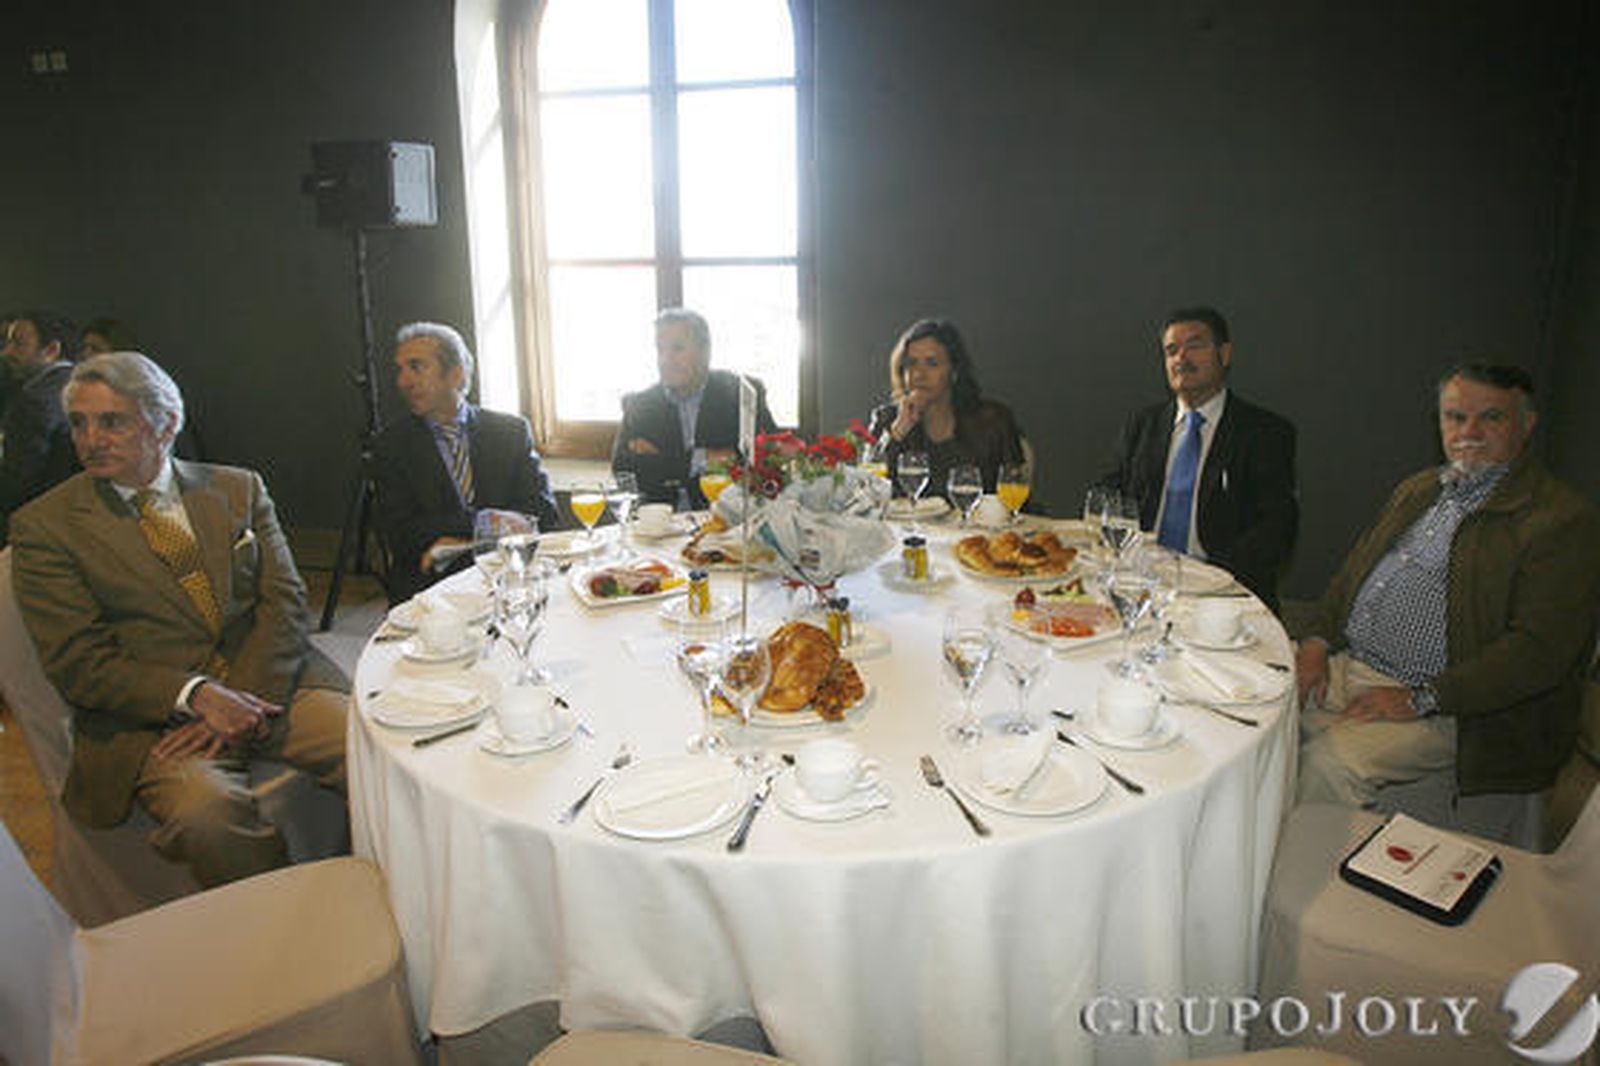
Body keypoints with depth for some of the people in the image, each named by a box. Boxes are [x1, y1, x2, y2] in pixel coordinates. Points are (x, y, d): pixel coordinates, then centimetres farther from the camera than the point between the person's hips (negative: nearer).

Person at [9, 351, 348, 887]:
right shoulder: (45, 525, 6)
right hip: (150, 716, -2)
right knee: (208, 809, -34)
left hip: (269, 683, 3)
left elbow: (285, 600, 5)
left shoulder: (238, 488, 13)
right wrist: (196, 695, -18)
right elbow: (77, 662, -2)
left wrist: (240, 702, -12)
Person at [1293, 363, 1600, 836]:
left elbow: (1539, 650, -16)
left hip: (1443, 708, -7)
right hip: (1342, 669, 7)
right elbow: (1352, 574, 19)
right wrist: (1316, 641, 0)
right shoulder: (1415, 490, 17)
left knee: (1330, 762, -30)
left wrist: (1419, 700, -20)